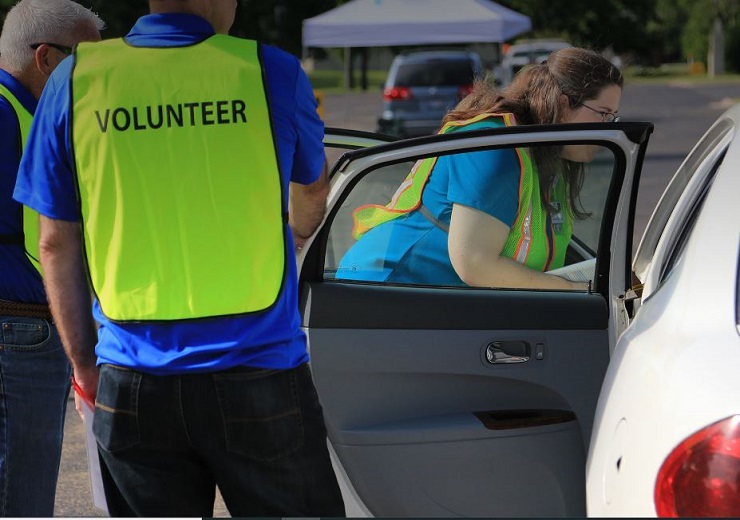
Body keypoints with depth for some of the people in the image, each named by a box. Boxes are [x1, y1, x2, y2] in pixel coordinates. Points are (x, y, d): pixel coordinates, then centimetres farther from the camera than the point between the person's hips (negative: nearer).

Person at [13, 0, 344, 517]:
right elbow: (311, 189, 17)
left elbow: (57, 245, 5)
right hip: (258, 378, -2)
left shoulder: (75, 80, 0)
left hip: (133, 388, 2)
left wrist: (84, 364, 16)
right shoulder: (271, 72, -3)